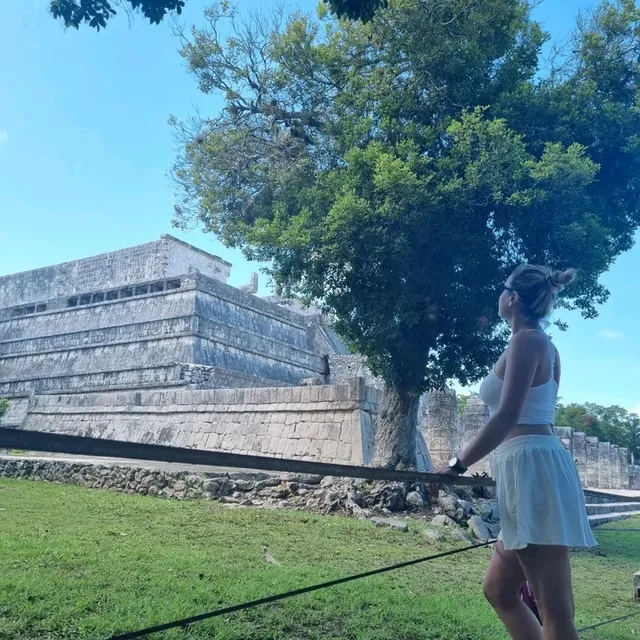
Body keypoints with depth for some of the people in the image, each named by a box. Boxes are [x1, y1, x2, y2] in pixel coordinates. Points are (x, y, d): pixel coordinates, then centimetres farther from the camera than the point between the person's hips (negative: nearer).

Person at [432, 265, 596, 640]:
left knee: (555, 610, -7)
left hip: (532, 467, -10)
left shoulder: (527, 340, -8)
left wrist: (459, 466, -13)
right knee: (499, 590, 17)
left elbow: (508, 417, -17)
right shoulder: (544, 345, 21)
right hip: (531, 468, 10)